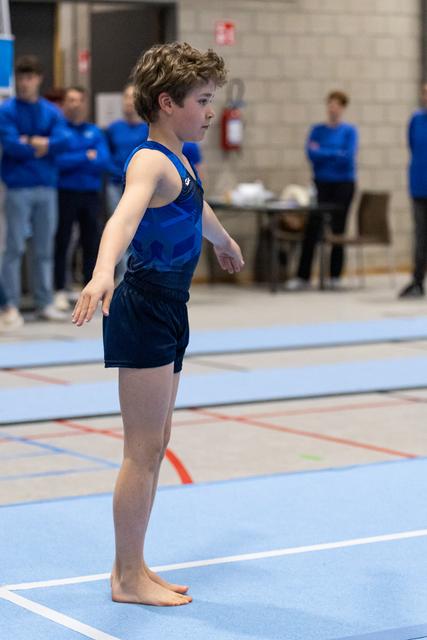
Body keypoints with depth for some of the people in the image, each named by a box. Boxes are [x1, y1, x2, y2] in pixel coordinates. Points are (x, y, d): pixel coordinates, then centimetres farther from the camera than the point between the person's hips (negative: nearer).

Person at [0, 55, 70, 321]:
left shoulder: (52, 111, 9)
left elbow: (63, 140, -4)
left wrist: (32, 143, -14)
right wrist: (42, 147, -5)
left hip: (47, 187, 4)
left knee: (45, 248, 8)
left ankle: (45, 302, 14)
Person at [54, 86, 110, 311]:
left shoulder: (95, 132, 10)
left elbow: (104, 161, -2)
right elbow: (57, 159, -14)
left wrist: (73, 161, -11)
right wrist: (86, 157, -8)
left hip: (91, 193, 4)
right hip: (65, 193, -4)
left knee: (92, 242, 7)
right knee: (61, 243, -1)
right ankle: (60, 291, 5)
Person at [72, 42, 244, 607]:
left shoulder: (178, 160, 14)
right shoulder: (150, 161, -16)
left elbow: (198, 208, 37)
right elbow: (124, 216, -37)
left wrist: (225, 244, 57)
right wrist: (103, 272, -57)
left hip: (168, 312, 10)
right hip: (144, 311, -10)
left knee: (155, 445, 14)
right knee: (143, 450, -4)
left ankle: (131, 568, 22)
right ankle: (129, 577, 4)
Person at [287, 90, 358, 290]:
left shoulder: (349, 131, 1)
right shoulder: (317, 130, 7)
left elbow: (348, 156, -12)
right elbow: (311, 154, -5)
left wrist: (322, 153, -7)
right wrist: (336, 154, -10)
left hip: (343, 184, -1)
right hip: (321, 183, 2)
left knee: (338, 229, 2)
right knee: (312, 229, -5)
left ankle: (335, 276, 10)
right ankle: (303, 277, -3)